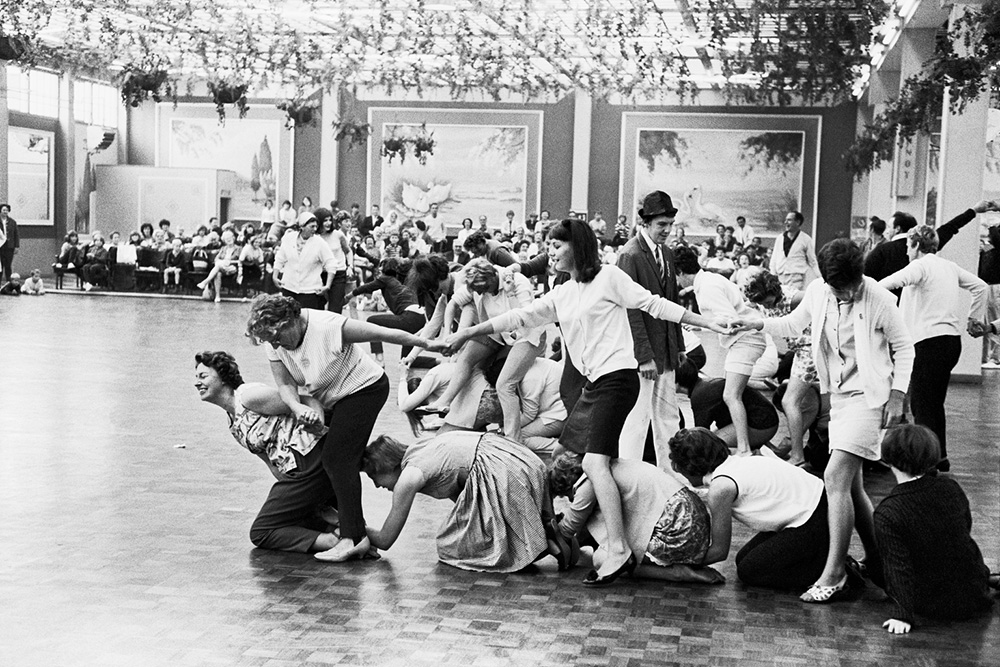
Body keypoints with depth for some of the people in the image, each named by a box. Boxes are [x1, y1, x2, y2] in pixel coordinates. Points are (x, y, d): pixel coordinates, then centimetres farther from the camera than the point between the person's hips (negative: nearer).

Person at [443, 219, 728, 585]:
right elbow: (520, 317, 17)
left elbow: (652, 304, -2)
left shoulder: (608, 277, -2)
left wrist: (707, 323, -5)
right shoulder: (561, 295, 17)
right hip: (592, 383, 9)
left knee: (595, 461, -20)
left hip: (616, 376, -9)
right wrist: (467, 333, 15)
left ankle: (619, 550, -24)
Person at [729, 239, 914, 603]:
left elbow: (903, 347, -3)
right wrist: (757, 324, 0)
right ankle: (877, 561, 25)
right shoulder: (817, 292, -1)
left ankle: (833, 572, -10)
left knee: (836, 477, -16)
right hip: (838, 395, 6)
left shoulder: (879, 299, -14)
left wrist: (897, 394, -9)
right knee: (851, 486, 11)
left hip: (868, 396, -6)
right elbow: (794, 324, 16)